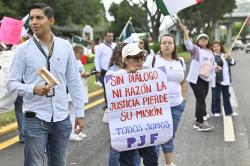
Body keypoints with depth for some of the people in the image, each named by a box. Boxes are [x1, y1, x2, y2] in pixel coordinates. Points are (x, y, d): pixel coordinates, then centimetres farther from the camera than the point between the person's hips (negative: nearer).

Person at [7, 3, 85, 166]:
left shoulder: (65, 46, 3)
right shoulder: (23, 49, -5)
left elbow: (74, 82, 8)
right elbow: (11, 83, -3)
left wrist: (80, 113, 6)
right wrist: (33, 89, -21)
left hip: (62, 117, 3)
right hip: (35, 118, -2)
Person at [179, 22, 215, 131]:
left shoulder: (210, 53, 17)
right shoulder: (196, 49, -4)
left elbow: (212, 67, 21)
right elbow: (188, 45, -26)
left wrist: (213, 81, 17)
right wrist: (185, 32, -42)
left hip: (206, 79, 7)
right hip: (196, 79, -7)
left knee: (201, 99, 12)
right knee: (201, 100, -11)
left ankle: (199, 117, 24)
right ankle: (200, 123, -8)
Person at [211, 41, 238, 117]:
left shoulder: (225, 55, 14)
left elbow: (233, 63, 12)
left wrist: (230, 58, -9)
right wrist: (224, 58, -28)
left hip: (226, 80, 6)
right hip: (217, 79, -6)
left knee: (226, 96, 14)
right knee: (216, 96, 0)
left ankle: (229, 111, 22)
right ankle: (216, 111, 11)